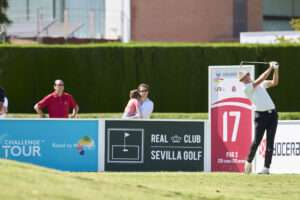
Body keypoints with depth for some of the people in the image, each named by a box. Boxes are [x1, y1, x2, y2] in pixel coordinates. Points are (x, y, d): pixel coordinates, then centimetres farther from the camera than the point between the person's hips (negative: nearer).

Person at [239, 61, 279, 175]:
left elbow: (274, 82, 10)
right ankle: (249, 161, 16)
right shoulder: (246, 88, -3)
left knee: (270, 142, -1)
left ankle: (266, 167, -1)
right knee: (257, 141, -7)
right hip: (261, 115, -5)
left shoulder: (261, 84, 17)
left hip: (272, 114, 5)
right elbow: (260, 80, -11)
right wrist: (270, 68, -7)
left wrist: (276, 70, -4)